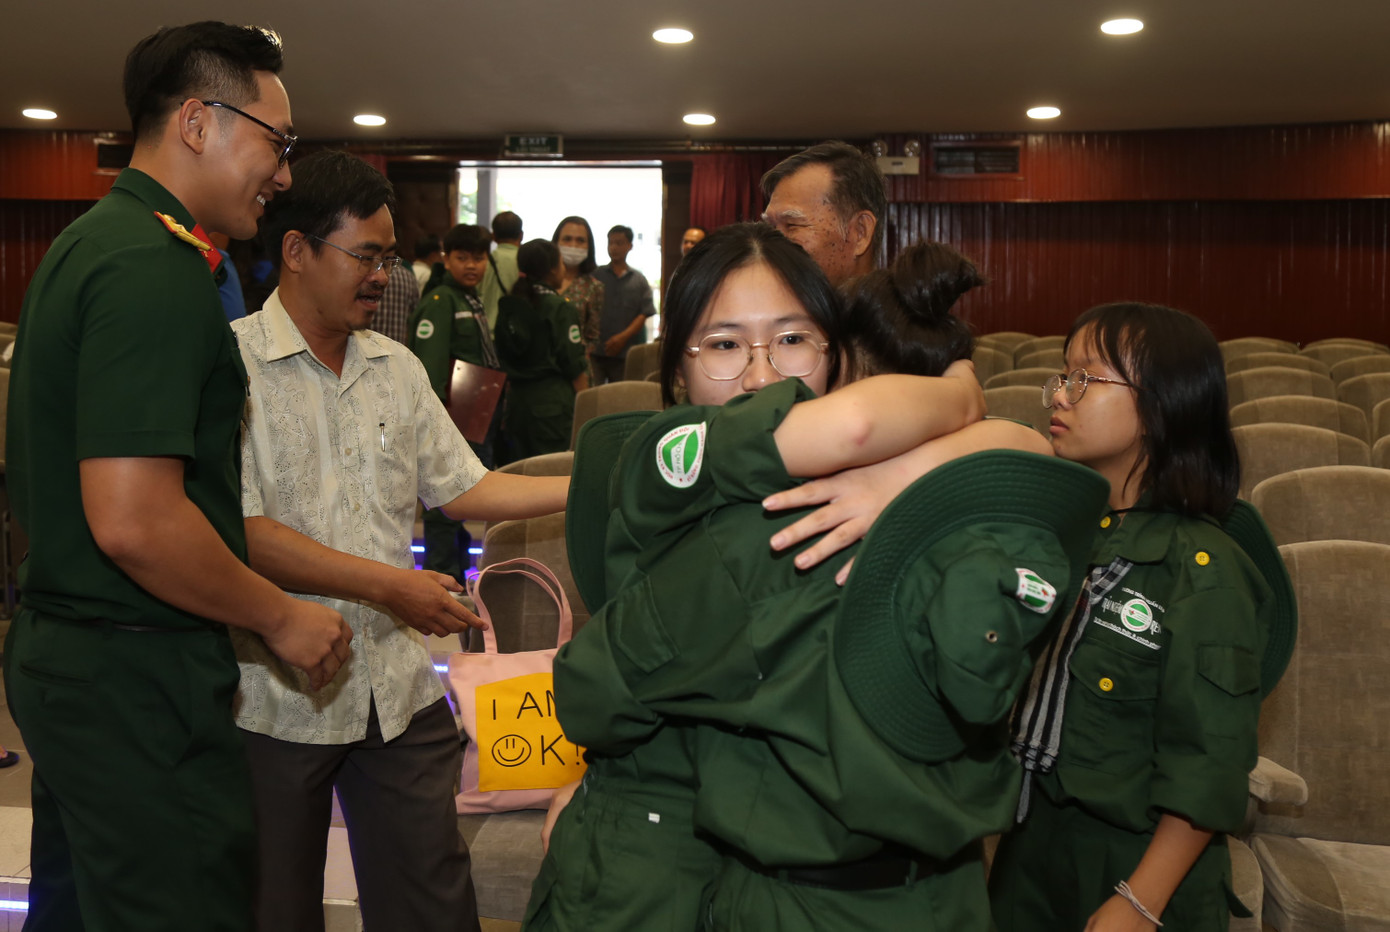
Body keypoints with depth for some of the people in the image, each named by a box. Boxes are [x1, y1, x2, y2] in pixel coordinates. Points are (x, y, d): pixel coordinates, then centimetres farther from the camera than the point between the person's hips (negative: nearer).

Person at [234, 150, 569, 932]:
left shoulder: (398, 367, 11)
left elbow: (463, 487, 10)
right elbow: (237, 531, -18)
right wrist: (390, 586, -19)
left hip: (401, 690, 5)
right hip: (278, 694, -5)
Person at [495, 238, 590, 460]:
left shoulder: (506, 306, 8)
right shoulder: (560, 309, -9)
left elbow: (501, 357, 13)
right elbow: (575, 367, -10)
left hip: (516, 398, 6)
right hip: (553, 399, -6)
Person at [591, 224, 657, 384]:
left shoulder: (639, 280, 9)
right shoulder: (595, 276, 8)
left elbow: (644, 315, 1)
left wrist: (623, 337, -13)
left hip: (625, 353, 1)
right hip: (595, 350, -1)